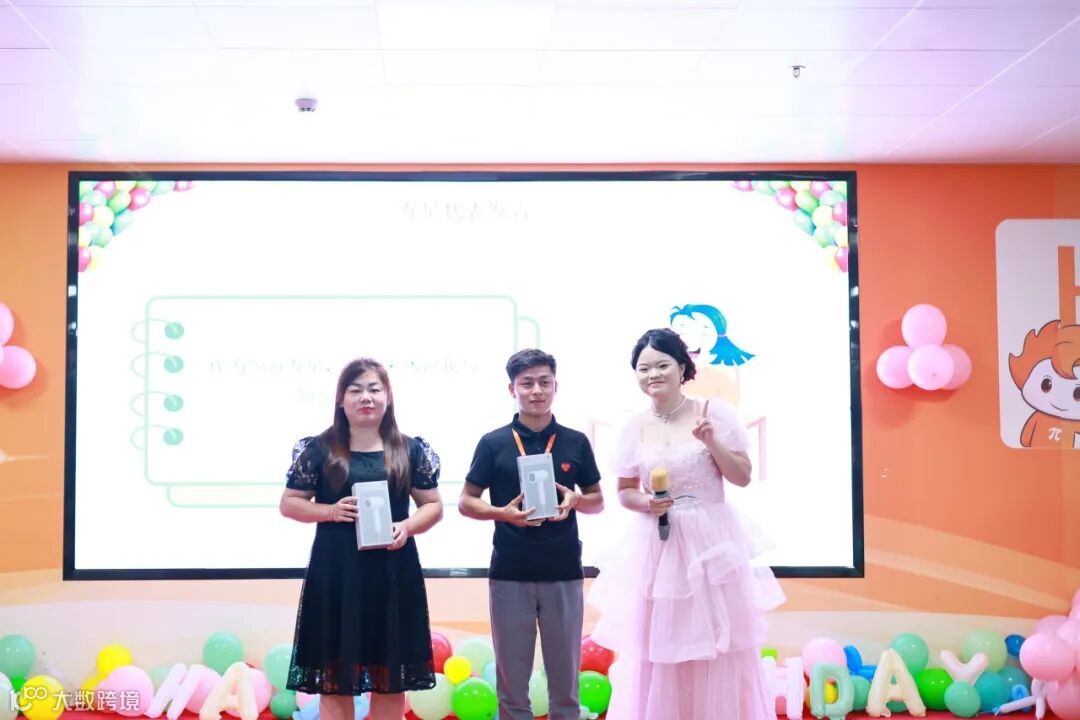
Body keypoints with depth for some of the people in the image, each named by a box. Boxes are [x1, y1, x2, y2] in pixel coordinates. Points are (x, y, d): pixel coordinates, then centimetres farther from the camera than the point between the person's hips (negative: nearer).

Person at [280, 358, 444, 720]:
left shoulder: (411, 451, 5)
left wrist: (407, 527, -11)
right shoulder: (318, 449, 1)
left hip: (393, 572, 2)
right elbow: (289, 503, 5)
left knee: (391, 676, 9)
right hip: (334, 572, -1)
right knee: (334, 675, 2)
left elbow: (433, 505, 8)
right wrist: (331, 511, -12)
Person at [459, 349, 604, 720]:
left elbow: (598, 501, 12)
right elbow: (466, 502, 3)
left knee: (565, 679, 9)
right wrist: (502, 513, -15)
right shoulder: (493, 443, -1)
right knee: (511, 679, 8)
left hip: (564, 573, 1)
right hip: (510, 574, -1)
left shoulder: (576, 442, 4)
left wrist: (575, 501, -10)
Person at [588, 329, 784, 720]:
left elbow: (743, 476, -2)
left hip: (710, 543, -2)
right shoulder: (635, 428, 4)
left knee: (717, 653, 3)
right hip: (656, 547, 2)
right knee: (654, 652, 4)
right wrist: (646, 503, -9)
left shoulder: (714, 411, -3)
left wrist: (712, 441, -15)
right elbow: (625, 492, 11)